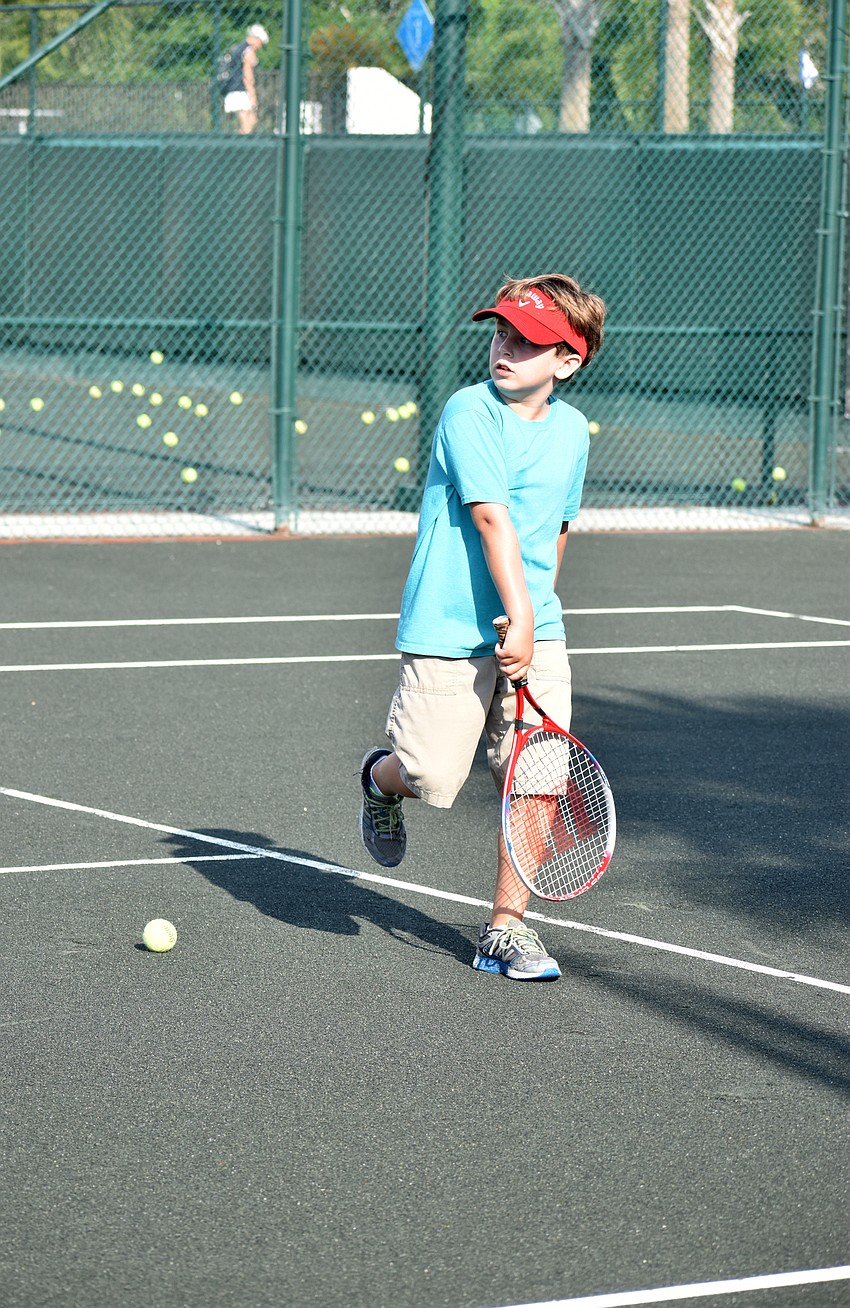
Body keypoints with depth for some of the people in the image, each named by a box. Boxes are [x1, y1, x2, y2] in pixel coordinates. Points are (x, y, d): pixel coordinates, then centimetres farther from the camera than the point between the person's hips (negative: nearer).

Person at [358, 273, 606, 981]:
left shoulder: (572, 430, 8)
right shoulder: (468, 412, -12)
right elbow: (492, 519, -19)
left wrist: (537, 611, 14)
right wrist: (517, 619, -24)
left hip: (535, 629, 5)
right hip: (451, 631, -5)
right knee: (433, 778, -4)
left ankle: (507, 928, 9)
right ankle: (381, 778, 34)